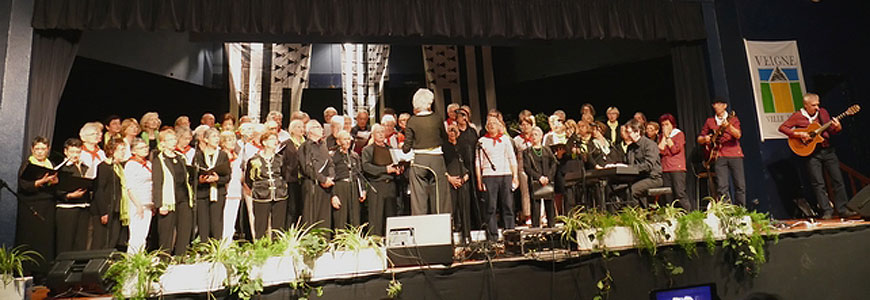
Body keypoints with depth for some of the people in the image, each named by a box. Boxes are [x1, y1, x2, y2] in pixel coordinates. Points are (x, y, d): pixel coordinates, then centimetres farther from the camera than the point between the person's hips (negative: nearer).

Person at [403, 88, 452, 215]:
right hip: (436, 159, 1)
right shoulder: (437, 119, -3)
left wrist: (402, 148, 18)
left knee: (419, 196, 4)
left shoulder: (412, 121, -5)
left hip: (418, 161, 0)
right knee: (439, 193, 9)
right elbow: (445, 138, 9)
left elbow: (407, 147, -3)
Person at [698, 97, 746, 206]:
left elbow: (738, 135, -7)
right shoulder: (709, 121, 16)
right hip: (719, 156, 1)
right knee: (722, 187, -8)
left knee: (740, 185, -4)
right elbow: (699, 139, 18)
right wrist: (705, 139, -5)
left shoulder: (733, 119, 11)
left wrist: (728, 126, -24)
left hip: (735, 154, -1)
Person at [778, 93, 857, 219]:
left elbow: (830, 131, 14)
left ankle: (842, 210, 13)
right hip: (811, 153, -4)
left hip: (827, 150, 5)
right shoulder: (798, 116, -4)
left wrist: (837, 127, -8)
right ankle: (827, 211, 2)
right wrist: (798, 134, -19)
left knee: (838, 179, 4)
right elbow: (782, 128, -11)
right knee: (818, 183, -4)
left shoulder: (823, 112, 9)